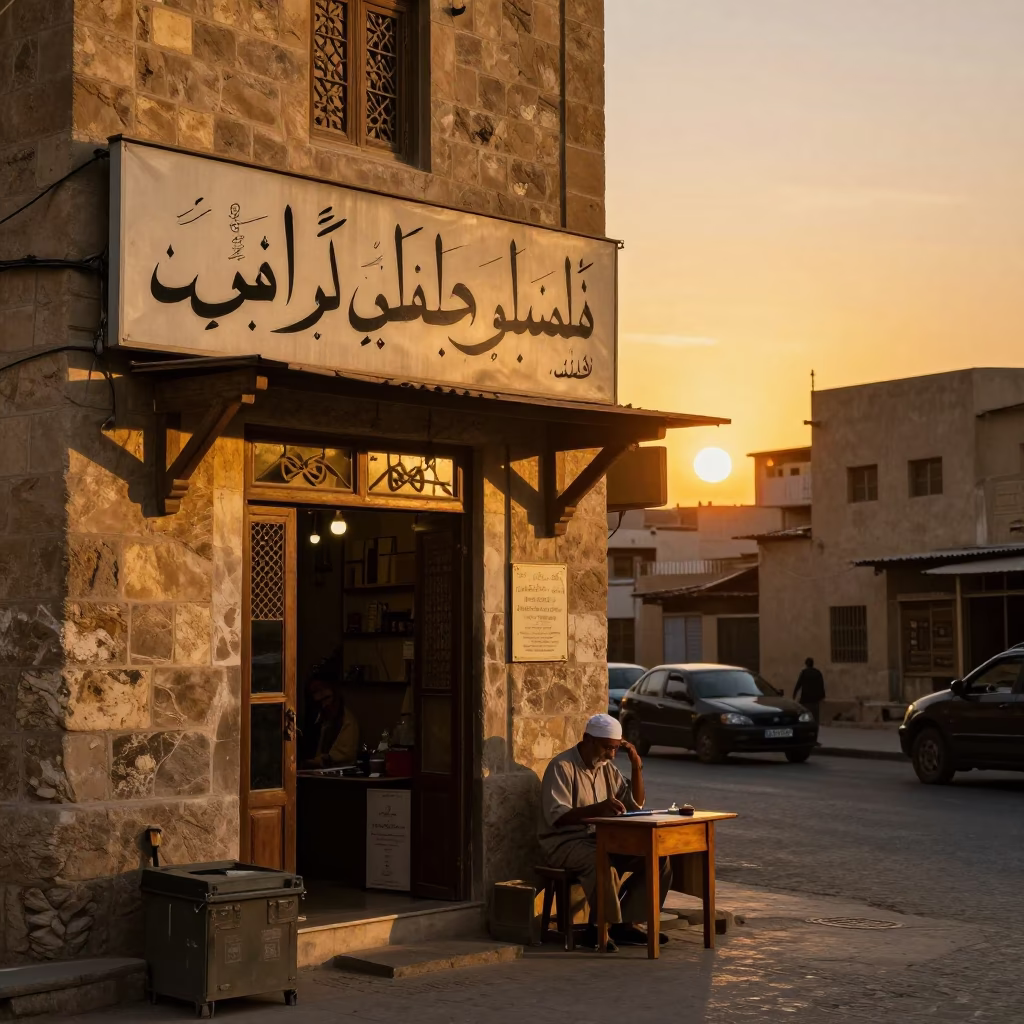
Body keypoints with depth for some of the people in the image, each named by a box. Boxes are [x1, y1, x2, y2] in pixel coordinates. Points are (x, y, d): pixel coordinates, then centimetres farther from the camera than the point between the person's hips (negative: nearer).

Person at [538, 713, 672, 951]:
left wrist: (637, 766, 2)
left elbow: (635, 804, 15)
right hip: (564, 842, -8)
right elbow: (556, 816, -23)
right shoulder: (562, 767, -12)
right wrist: (597, 808, -37)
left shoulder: (606, 767, 12)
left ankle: (626, 923, -8)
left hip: (600, 839, 8)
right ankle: (598, 928, -22)